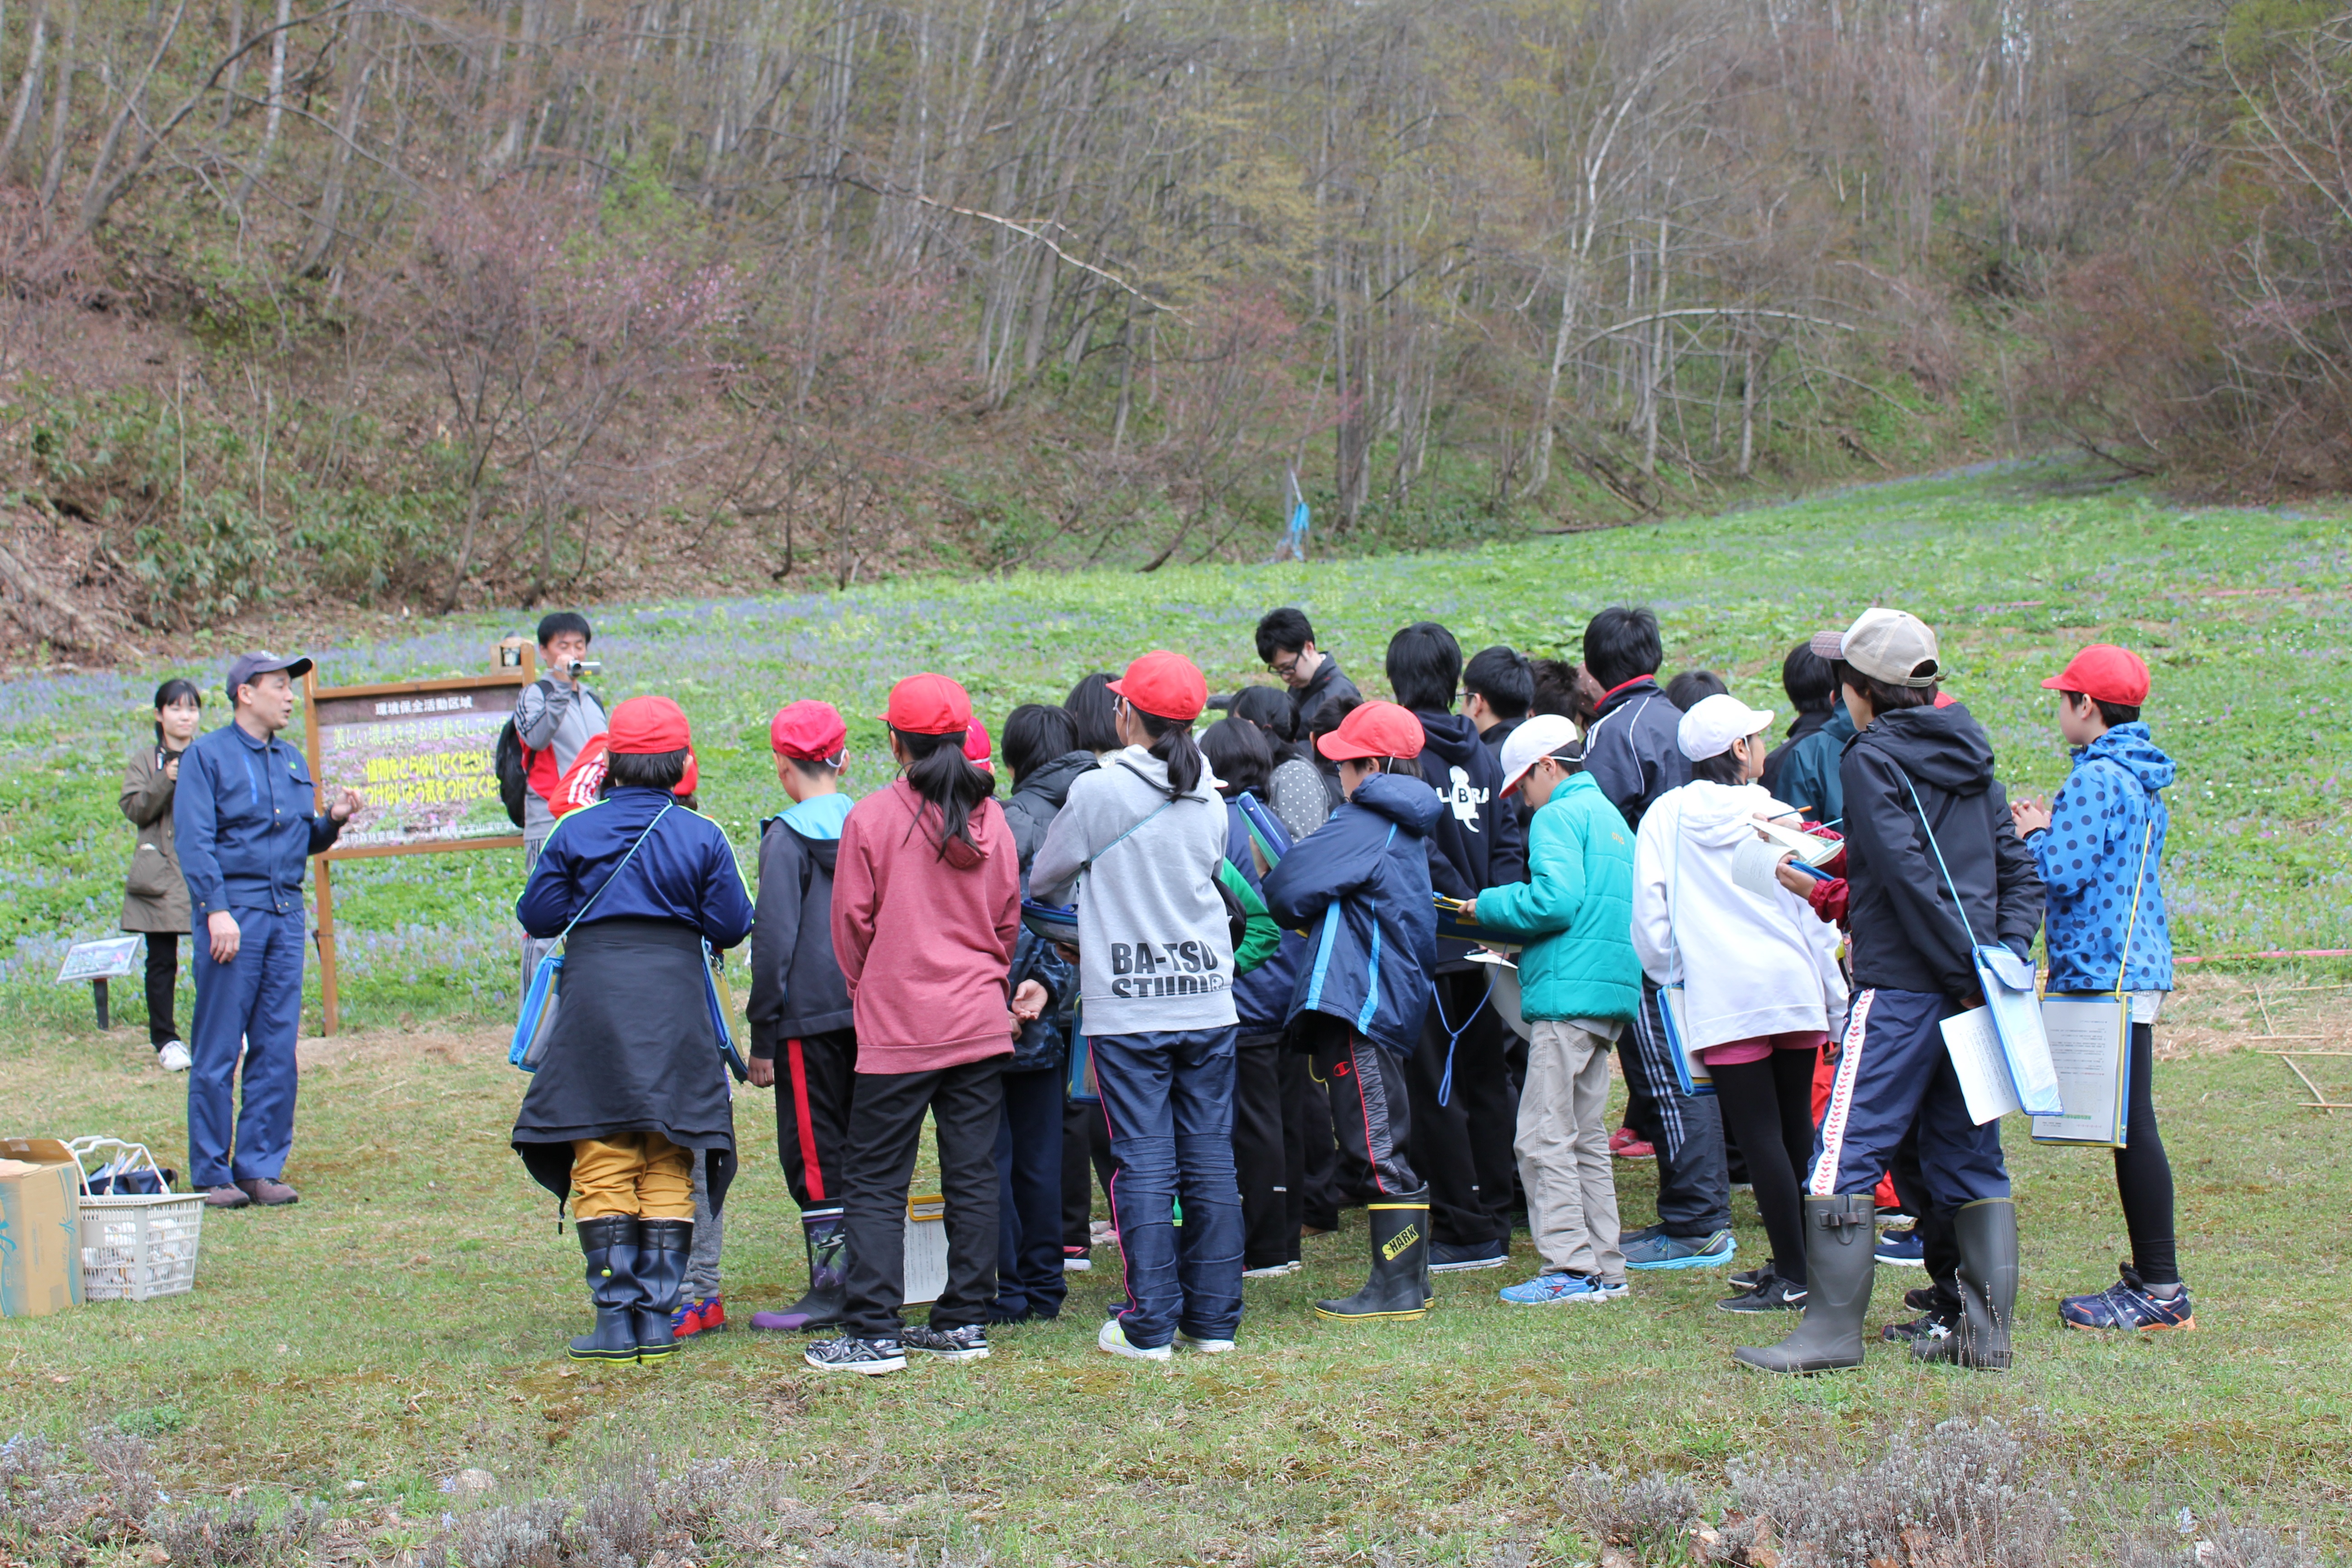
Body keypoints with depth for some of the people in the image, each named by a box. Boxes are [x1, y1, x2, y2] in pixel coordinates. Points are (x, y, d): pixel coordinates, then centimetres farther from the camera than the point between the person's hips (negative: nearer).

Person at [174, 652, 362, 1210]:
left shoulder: (292, 762, 18)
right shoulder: (207, 756, -2)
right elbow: (194, 842, -10)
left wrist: (332, 820, 1)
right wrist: (217, 911, -19)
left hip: (287, 913, 6)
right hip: (233, 911, -6)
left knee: (276, 1049, 5)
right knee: (217, 1052, -3)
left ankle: (261, 1168, 11)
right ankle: (212, 1175, 2)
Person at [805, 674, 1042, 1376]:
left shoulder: (870, 818, -9)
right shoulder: (990, 819, 3)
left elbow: (852, 923, -3)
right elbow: (1008, 919, 11)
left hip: (898, 1029, -4)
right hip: (981, 1025, 4)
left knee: (875, 1182, 1)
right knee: (973, 1176, 9)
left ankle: (874, 1332, -2)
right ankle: (965, 1321, 13)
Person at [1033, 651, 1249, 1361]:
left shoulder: (1097, 792, -8)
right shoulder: (1209, 801, 6)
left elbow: (1043, 882, 4)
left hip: (1126, 1009, -4)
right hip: (1209, 1002, 4)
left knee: (1144, 1165, -1)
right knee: (1210, 1160, 8)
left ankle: (1151, 1324, 0)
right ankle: (1214, 1319, 13)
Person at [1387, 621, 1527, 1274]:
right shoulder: (1480, 753, 8)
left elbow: (1418, 848, -18)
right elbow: (1509, 839, 5)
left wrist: (1470, 905, -9)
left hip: (1430, 943, -7)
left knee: (1435, 1092, -1)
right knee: (1485, 1080, 13)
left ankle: (1464, 1231, 0)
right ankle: (1493, 1225, 18)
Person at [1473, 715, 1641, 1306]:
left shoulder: (1558, 817, -6)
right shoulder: (1609, 815, 22)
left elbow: (1554, 901, -19)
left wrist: (1487, 905, -5)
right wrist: (1515, 931, 22)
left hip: (1570, 992, -10)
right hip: (1613, 993, 10)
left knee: (1544, 1138, -8)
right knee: (1585, 1137, 13)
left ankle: (1571, 1269, -12)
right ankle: (1603, 1268, 13)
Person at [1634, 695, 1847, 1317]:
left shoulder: (1667, 816, 2)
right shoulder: (1776, 816, 3)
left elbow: (1649, 914, -1)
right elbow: (1816, 911, 5)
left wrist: (1672, 975, 15)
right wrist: (1836, 999, 13)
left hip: (1723, 996, -2)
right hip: (1794, 986, 2)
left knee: (1759, 1134, -3)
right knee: (1796, 1125, 16)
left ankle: (1792, 1277, -5)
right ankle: (1801, 1259, 23)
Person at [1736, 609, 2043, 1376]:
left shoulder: (1871, 760, -8)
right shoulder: (1970, 759, 14)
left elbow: (1908, 877, -17)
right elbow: (2020, 870, 10)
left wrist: (1968, 972, -15)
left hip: (1901, 988, -8)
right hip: (1970, 990, 8)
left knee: (1845, 1155, -5)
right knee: (1971, 1161, 12)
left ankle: (1834, 1328, -7)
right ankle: (1987, 1328, 12)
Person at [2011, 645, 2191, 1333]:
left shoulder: (2096, 779, -14)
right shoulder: (2140, 779, 16)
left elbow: (2062, 872, -19)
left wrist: (2034, 835, -1)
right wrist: (2050, 831, 14)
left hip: (2106, 972, -10)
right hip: (2138, 965, 10)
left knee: (2130, 1128, -8)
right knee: (2129, 1128, 13)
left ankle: (2162, 1293, -7)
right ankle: (2150, 1276, 17)